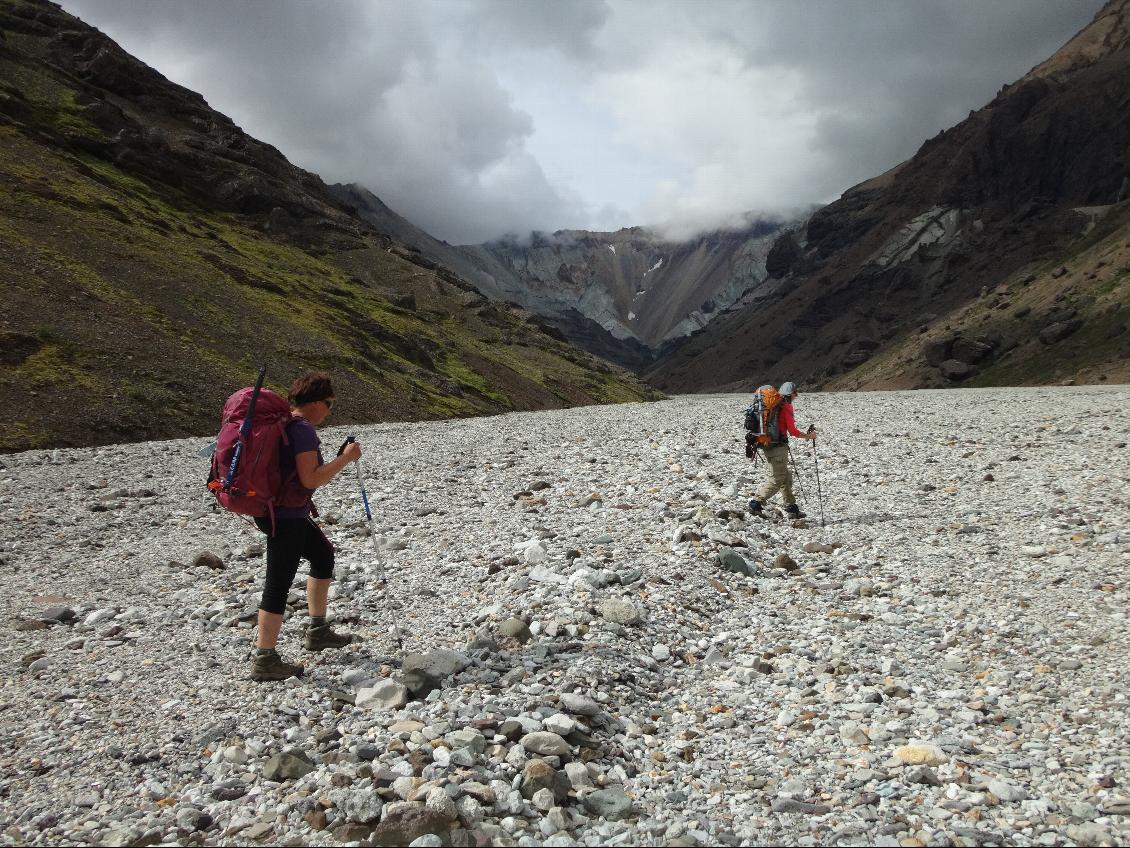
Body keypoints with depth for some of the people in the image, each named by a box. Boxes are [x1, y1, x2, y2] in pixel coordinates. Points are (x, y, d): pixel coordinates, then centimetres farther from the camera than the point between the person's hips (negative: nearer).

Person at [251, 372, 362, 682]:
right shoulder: (303, 429, -18)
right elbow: (310, 478, -23)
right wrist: (346, 458, -15)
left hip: (273, 510, 10)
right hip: (287, 516, -10)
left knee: (323, 554, 23)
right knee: (279, 584, -4)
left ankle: (318, 631, 32)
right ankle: (265, 661, 3)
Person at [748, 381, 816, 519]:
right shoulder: (786, 407, -11)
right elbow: (792, 431, -12)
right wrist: (808, 436, 1)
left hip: (768, 445, 9)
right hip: (779, 447, -9)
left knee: (786, 478, 14)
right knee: (777, 479, -4)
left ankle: (792, 508, 18)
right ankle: (756, 503, -7)